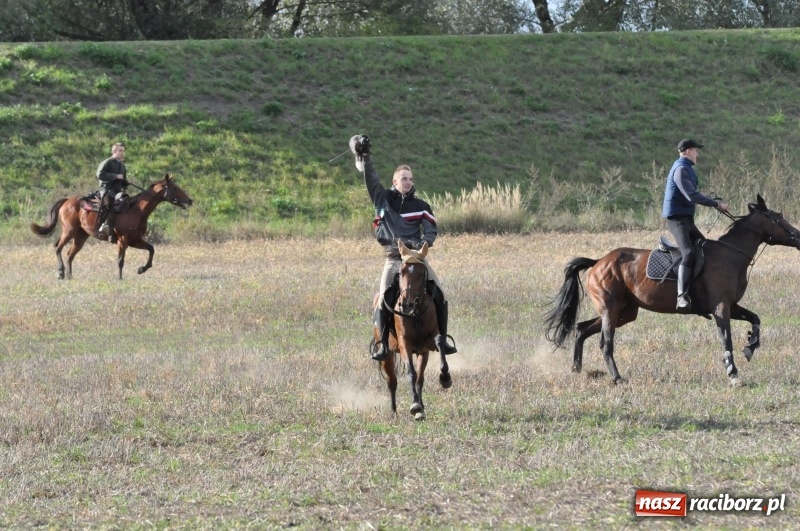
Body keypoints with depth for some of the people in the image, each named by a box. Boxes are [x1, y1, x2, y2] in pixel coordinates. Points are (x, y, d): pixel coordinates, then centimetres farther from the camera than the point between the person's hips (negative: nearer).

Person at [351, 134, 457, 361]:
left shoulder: (420, 207, 6)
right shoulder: (383, 199, 6)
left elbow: (431, 230, 0)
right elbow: (370, 178, 1)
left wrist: (425, 242, -21)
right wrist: (363, 157, -8)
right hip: (393, 259, -1)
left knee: (439, 296, -10)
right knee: (384, 299, -15)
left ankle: (442, 338, 2)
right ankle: (382, 343, -8)